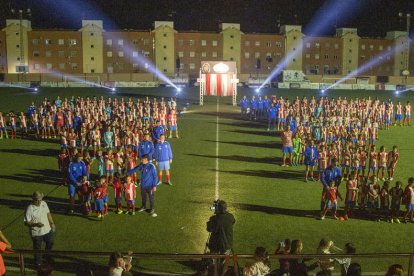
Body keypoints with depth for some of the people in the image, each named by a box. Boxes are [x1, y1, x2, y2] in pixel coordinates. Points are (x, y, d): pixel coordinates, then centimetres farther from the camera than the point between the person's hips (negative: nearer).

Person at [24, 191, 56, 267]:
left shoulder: (44, 204, -6)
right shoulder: (29, 209, -24)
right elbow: (26, 222, -22)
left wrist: (52, 223, 12)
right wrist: (36, 224, -36)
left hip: (47, 230, 6)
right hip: (36, 233, -6)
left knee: (50, 244, 25)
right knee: (37, 249, 12)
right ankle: (38, 263, 34)